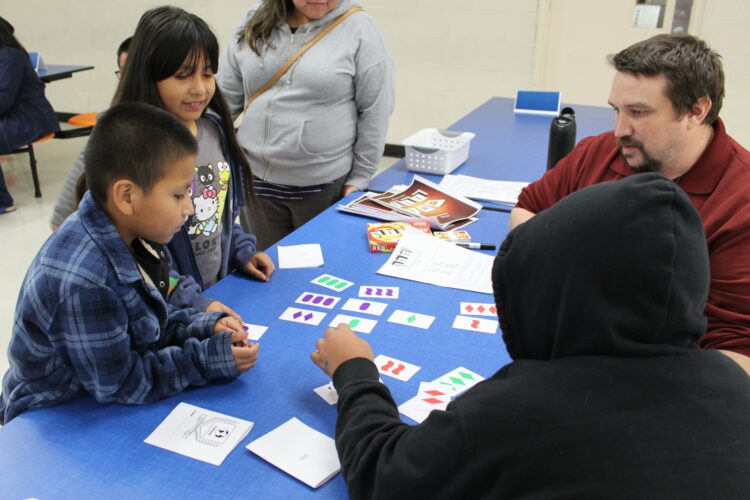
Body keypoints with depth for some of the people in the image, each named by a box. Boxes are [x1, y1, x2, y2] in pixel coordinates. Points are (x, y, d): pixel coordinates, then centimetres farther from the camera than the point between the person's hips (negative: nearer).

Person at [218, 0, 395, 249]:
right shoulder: (255, 23, 4)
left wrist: (360, 177, -5)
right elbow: (227, 96, 9)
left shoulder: (357, 28, -8)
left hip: (324, 186, -3)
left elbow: (375, 110, -6)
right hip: (257, 179, 4)